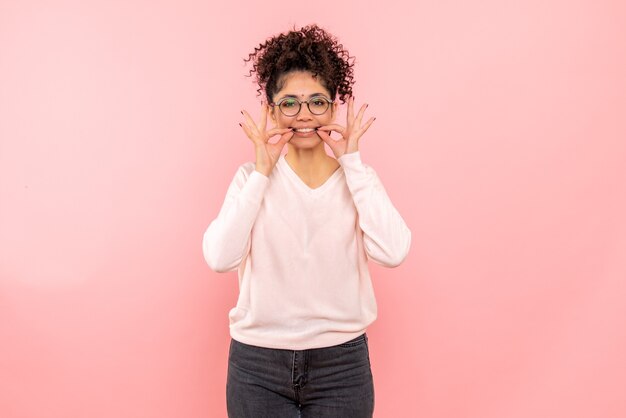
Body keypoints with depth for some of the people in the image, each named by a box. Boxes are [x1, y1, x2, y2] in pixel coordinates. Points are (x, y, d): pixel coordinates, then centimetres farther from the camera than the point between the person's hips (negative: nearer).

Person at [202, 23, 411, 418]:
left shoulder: (359, 176, 0)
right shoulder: (252, 176, -1)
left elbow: (393, 252, -17)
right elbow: (219, 257, -16)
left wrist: (351, 162, -13)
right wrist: (262, 171, -14)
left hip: (341, 362, 1)